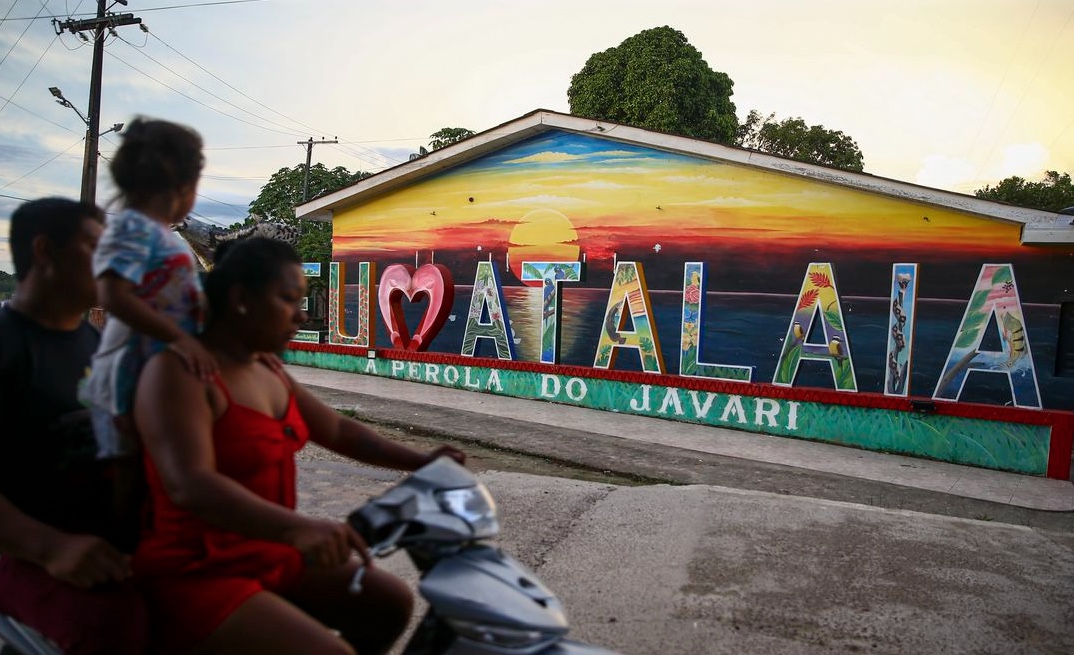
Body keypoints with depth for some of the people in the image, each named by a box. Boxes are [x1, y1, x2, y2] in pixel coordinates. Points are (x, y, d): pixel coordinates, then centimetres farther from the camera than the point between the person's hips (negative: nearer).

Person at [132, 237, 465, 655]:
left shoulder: (267, 372, 8)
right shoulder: (177, 372, -18)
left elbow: (336, 431, 14)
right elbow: (191, 485, -33)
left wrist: (419, 462, 3)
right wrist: (297, 527, -47)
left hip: (270, 554, 9)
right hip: (198, 574, -8)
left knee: (391, 603, 11)